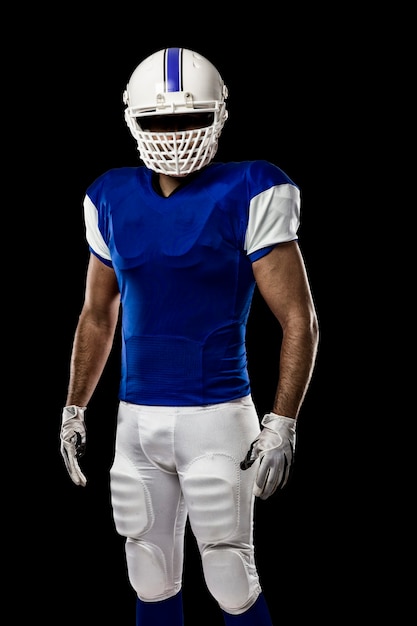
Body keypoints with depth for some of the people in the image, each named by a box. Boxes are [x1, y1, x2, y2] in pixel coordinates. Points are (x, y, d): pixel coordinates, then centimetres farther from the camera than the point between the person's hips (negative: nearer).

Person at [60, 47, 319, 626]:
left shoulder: (248, 196, -8)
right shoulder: (112, 201, 6)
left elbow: (300, 321, -8)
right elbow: (97, 317, 18)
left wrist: (282, 425, -14)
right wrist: (74, 411, 16)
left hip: (216, 419, -4)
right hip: (136, 420, 5)